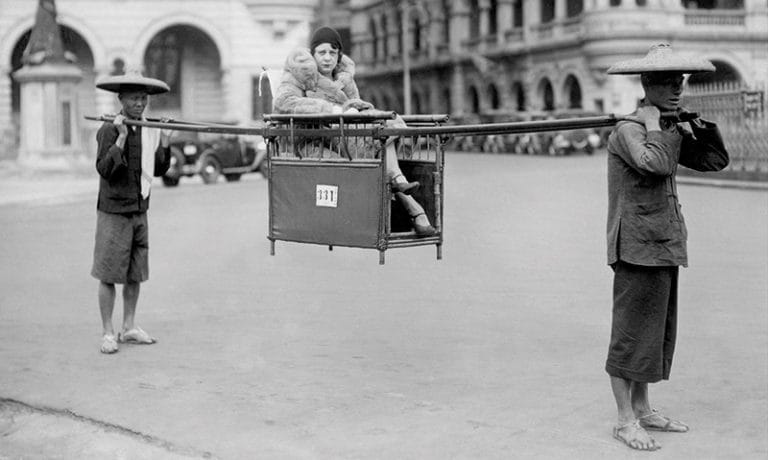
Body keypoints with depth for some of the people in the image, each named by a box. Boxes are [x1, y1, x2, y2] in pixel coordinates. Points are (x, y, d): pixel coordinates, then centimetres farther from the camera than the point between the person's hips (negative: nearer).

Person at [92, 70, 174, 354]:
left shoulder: (148, 130, 9)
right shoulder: (109, 129, -11)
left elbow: (158, 170, 13)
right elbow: (105, 169, -20)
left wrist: (164, 141, 1)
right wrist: (121, 137, -26)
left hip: (139, 210, 7)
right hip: (114, 211, -6)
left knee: (135, 274, 12)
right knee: (109, 275, -1)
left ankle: (129, 328, 23)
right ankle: (108, 333, 8)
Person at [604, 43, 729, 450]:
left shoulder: (671, 128, 16)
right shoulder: (627, 131, -12)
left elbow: (715, 161, 17)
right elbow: (654, 163, -30)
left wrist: (699, 127, 5)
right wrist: (654, 125, -17)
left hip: (664, 247, 9)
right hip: (638, 245, -9)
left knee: (657, 329, 15)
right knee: (632, 329, -3)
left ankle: (643, 409, 26)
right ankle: (626, 420, 4)